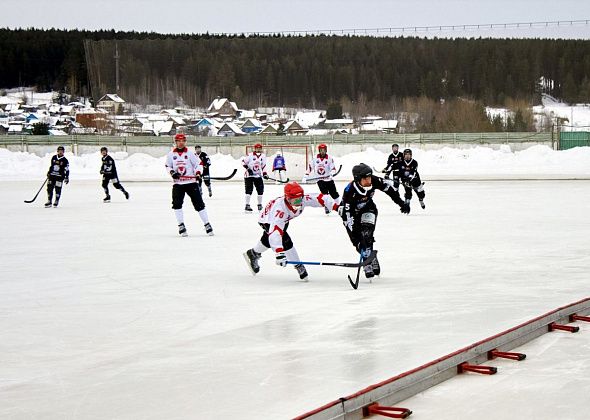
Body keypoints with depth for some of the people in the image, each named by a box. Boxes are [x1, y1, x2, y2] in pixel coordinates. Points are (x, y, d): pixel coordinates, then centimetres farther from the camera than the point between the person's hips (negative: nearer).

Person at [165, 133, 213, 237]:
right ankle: (181, 226, 2)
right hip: (178, 184, 2)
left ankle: (207, 224, 5)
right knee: (177, 204, -9)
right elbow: (168, 166, 14)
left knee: (199, 204, -3)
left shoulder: (190, 153, -3)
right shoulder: (171, 154, 4)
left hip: (191, 182, -2)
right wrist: (172, 172, -6)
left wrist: (198, 173, -20)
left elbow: (199, 164, -2)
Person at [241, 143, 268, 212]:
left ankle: (260, 205, 17)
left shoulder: (263, 156, 4)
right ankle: (247, 205, -5)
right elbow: (243, 161, -9)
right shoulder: (250, 155, -14)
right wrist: (247, 168, -20)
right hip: (249, 175, -5)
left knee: (260, 190, 3)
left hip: (258, 175, 5)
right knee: (249, 190, -9)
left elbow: (263, 165, 13)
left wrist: (265, 173, 5)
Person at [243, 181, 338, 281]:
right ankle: (299, 267, -7)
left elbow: (321, 198, -30)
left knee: (268, 240, 27)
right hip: (268, 220, -7)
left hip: (283, 219, 7)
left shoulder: (303, 199, -32)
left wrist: (336, 207, -44)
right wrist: (279, 253, -60)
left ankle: (253, 254, 52)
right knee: (285, 241, -21)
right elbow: (275, 232, -53)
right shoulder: (280, 208, -47)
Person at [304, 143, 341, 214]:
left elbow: (333, 168, -13)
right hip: (320, 179, 0)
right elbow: (310, 167, 8)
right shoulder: (315, 159, 1)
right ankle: (327, 207, -4)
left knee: (334, 193, 2)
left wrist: (331, 173, -34)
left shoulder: (329, 158, -5)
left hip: (328, 179, 0)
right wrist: (306, 176, 3)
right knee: (324, 194, -12)